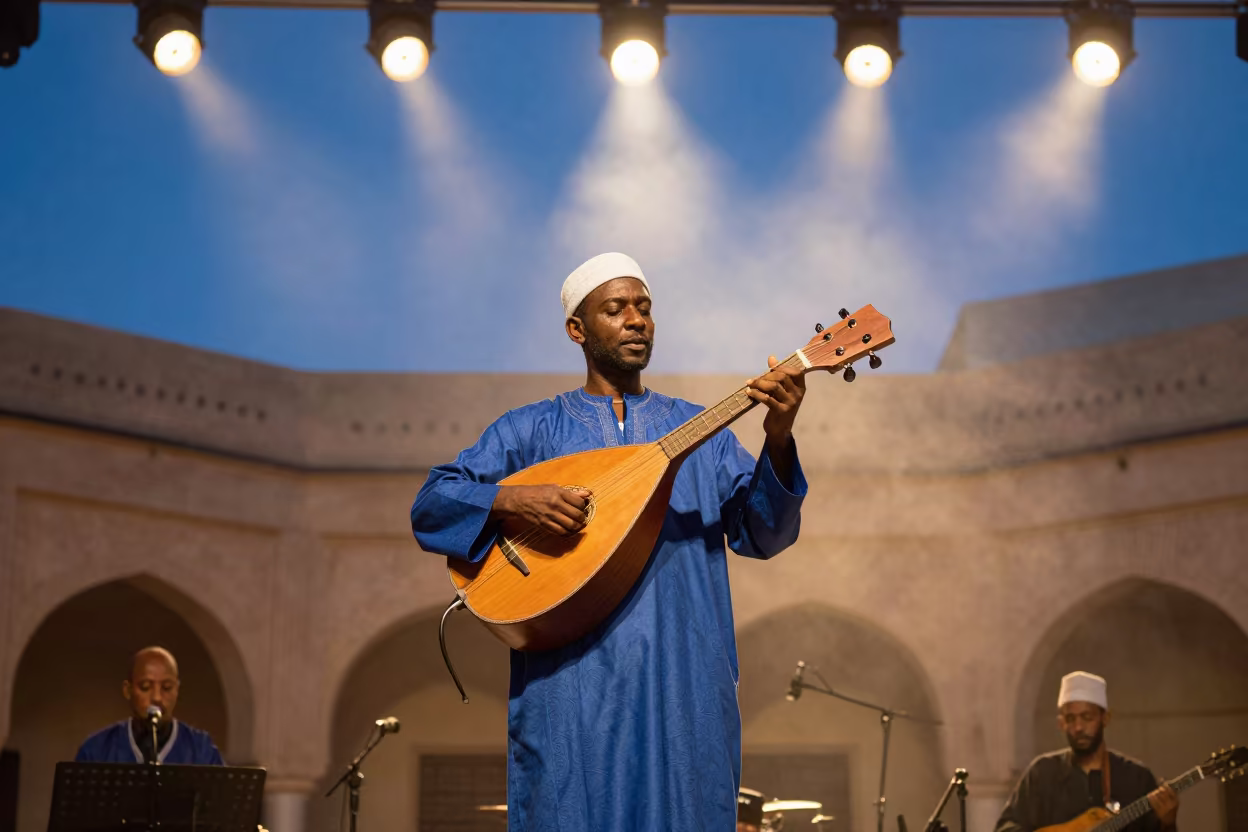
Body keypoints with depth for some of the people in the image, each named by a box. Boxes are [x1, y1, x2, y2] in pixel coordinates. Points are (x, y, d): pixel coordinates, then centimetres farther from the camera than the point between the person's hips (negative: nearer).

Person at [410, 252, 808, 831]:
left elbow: (762, 535, 3)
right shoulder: (531, 430, 10)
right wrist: (510, 501, -16)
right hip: (572, 682, -2)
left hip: (684, 683, 2)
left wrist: (778, 442, -14)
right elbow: (431, 503, 3)